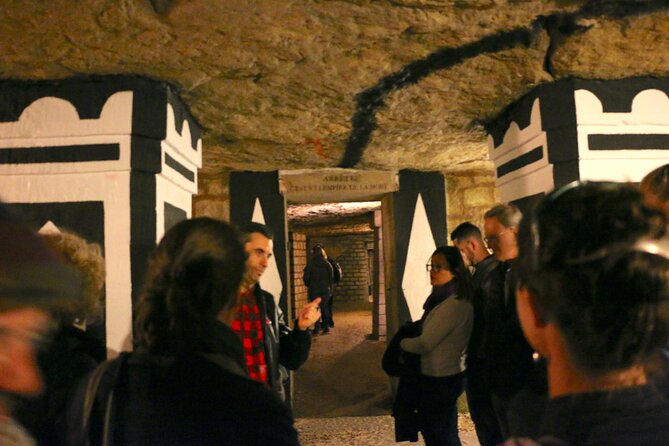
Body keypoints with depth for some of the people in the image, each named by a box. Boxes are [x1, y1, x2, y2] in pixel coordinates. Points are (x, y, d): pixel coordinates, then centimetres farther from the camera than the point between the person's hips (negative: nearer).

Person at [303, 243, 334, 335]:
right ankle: (326, 327, 13)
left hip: (314, 290, -3)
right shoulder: (327, 264, -1)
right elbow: (332, 278, 2)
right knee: (325, 308, 11)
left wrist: (308, 285, 13)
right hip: (325, 290, 3)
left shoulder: (310, 264, -10)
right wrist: (330, 288, 12)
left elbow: (306, 278, -6)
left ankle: (317, 328, 1)